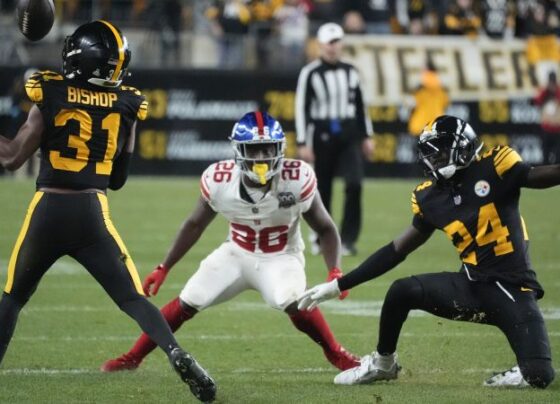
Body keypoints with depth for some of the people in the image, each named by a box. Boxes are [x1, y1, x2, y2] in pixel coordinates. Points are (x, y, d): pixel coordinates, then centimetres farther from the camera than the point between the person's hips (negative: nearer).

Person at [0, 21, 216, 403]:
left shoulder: (51, 96, -3)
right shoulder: (125, 107, 6)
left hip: (48, 211, -1)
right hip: (93, 215, 1)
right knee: (133, 298, 4)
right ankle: (177, 355, -20)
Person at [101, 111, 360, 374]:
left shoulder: (297, 180, -24)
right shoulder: (219, 181, -18)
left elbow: (325, 228, -10)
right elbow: (195, 225, 1)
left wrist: (335, 271, -25)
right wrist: (163, 269, 4)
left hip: (280, 258, -3)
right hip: (236, 254, 3)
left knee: (293, 303, -32)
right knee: (186, 303, -6)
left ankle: (337, 356, -9)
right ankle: (132, 358, 12)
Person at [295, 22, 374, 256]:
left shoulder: (350, 72, 10)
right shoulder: (310, 73, -3)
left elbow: (360, 105, 17)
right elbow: (301, 109, -5)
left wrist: (367, 136, 14)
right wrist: (302, 143, -10)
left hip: (348, 135, 3)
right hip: (322, 135, -3)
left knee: (354, 184, -13)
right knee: (322, 189, 3)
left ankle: (348, 240, -9)